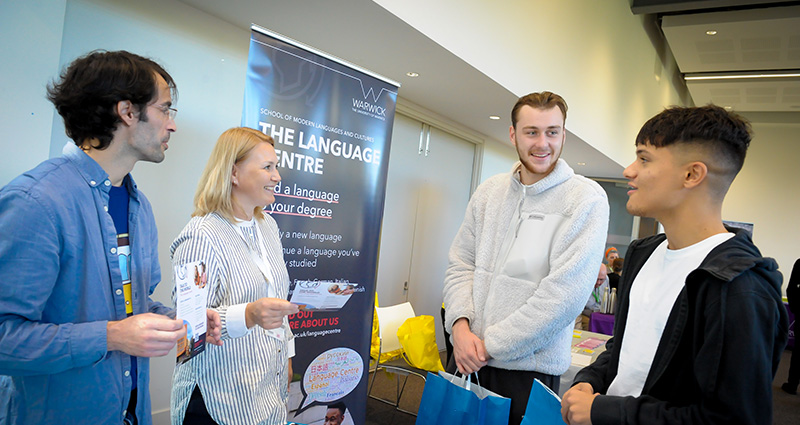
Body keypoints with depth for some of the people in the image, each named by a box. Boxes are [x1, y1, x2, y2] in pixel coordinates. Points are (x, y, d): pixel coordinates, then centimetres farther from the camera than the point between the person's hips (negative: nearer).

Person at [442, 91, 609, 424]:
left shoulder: (586, 198, -10)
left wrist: (490, 345, -15)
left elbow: (564, 293, -17)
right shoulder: (490, 191, 6)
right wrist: (460, 324, -10)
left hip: (528, 369, -4)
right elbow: (461, 264, 7)